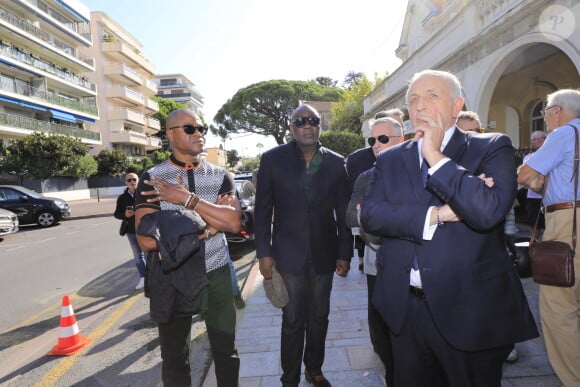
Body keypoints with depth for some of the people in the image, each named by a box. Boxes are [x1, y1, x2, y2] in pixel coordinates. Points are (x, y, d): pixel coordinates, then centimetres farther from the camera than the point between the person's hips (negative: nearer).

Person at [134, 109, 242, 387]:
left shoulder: (220, 176, 0)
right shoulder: (152, 179, -7)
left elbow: (234, 223, -15)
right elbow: (146, 240, -18)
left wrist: (188, 199, -21)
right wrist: (210, 223, -17)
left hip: (216, 274, 2)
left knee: (226, 348, 16)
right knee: (174, 356, 17)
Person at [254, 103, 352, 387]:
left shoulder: (336, 162, 2)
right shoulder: (273, 159, -2)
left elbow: (343, 212, 5)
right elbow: (263, 209, -1)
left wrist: (344, 253, 4)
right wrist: (264, 252, -5)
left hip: (324, 254, 3)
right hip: (289, 254, -2)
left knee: (319, 317, 16)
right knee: (293, 320, 8)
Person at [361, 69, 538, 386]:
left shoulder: (492, 148, -3)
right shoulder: (390, 160, 5)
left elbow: (488, 211, -21)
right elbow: (369, 214, -9)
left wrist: (436, 157, -16)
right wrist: (436, 215, -17)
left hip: (469, 308, -2)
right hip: (404, 309, 3)